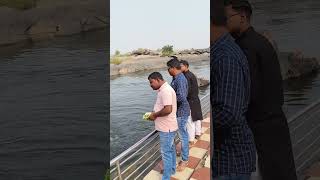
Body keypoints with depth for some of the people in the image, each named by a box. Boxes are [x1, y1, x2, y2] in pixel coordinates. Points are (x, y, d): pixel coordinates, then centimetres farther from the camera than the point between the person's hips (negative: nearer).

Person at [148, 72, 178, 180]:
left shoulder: (165, 91, -23)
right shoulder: (164, 90, 10)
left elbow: (168, 109, -31)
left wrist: (155, 115, -18)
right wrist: (155, 113, 6)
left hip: (166, 127, -10)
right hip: (167, 126, 10)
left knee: (165, 152, -1)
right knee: (170, 149, 22)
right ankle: (171, 169, 38)